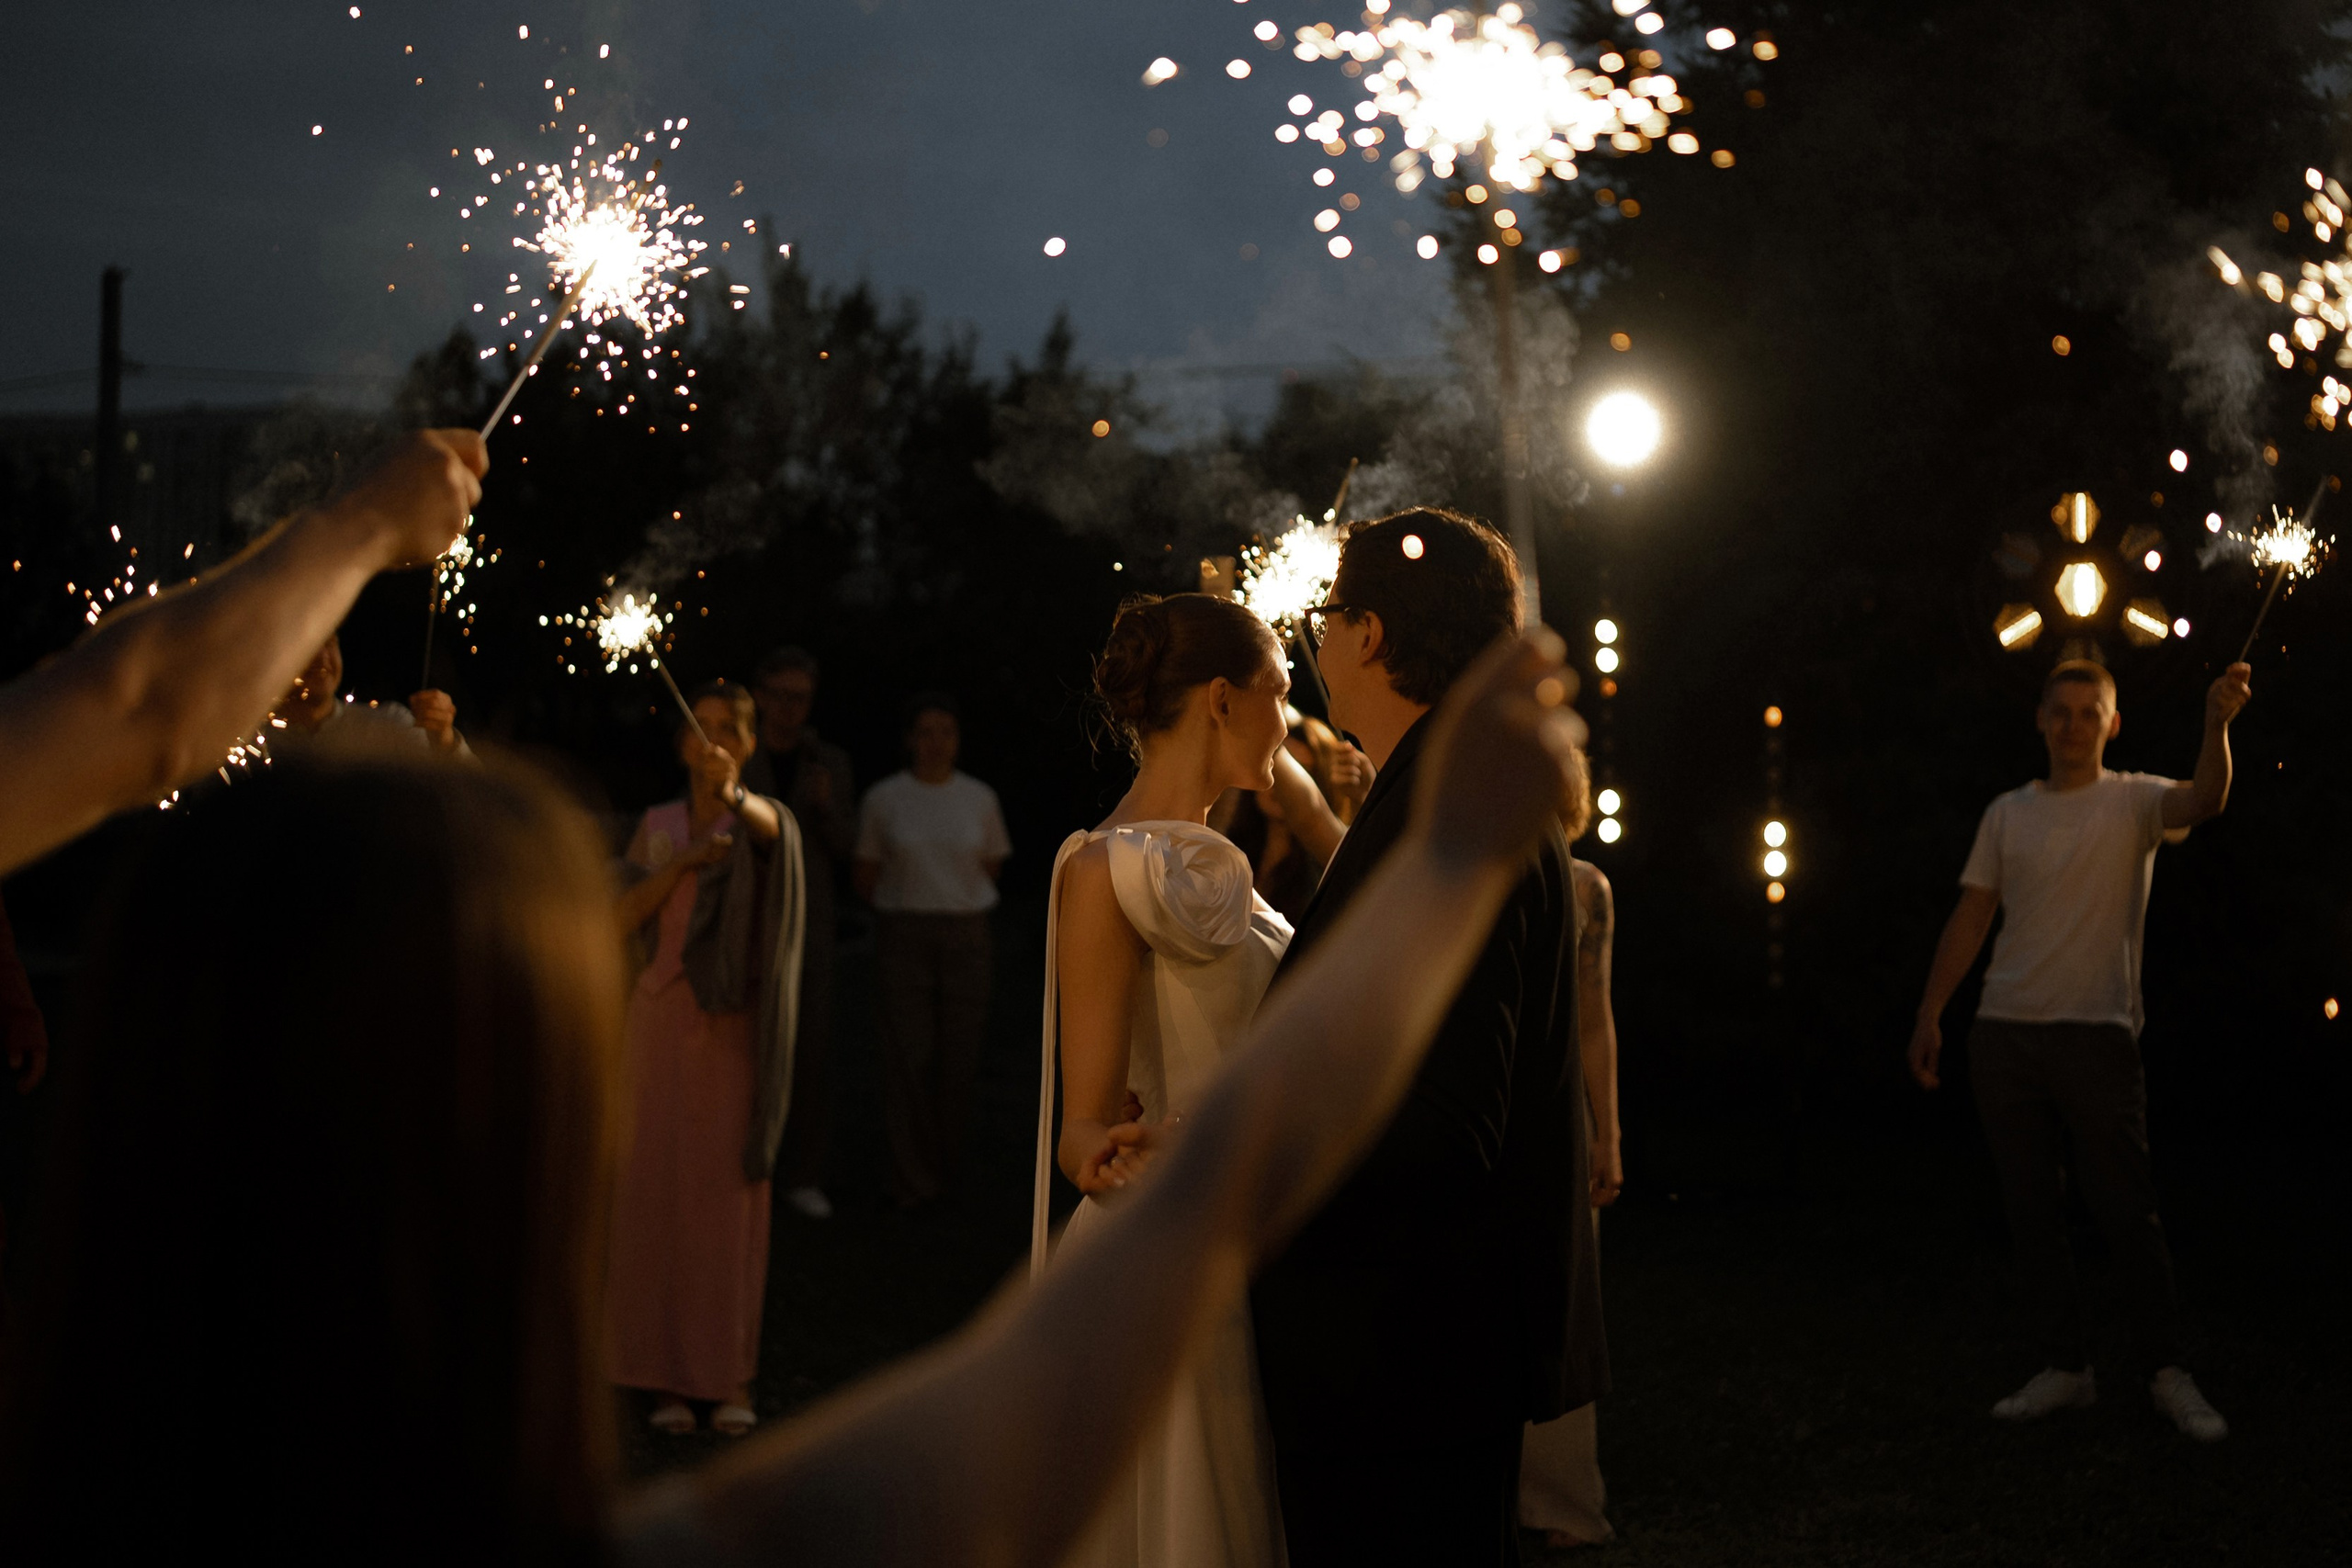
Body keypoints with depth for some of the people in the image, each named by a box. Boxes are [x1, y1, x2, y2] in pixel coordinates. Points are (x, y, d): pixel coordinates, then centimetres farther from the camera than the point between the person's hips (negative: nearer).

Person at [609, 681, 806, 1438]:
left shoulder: (762, 820, 2)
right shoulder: (659, 826, 10)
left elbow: (769, 826, -24)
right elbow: (623, 916, 1)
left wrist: (733, 791, -46)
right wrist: (682, 863, -12)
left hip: (736, 1027, -2)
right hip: (663, 1020, 2)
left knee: (732, 1193, -1)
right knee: (656, 1188, 0)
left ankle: (730, 1378, 6)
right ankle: (668, 1376, 5)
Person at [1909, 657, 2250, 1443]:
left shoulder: (2133, 801, 2)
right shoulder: (2007, 814, 13)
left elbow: (2205, 800, -20)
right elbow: (1971, 917, 14)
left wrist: (2217, 725, -38)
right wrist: (1930, 1015, 7)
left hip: (2098, 1032, -4)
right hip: (2005, 1031, 4)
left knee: (2127, 1211, -4)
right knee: (2031, 1211, 6)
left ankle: (2167, 1372, 4)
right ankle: (2064, 1367, 13)